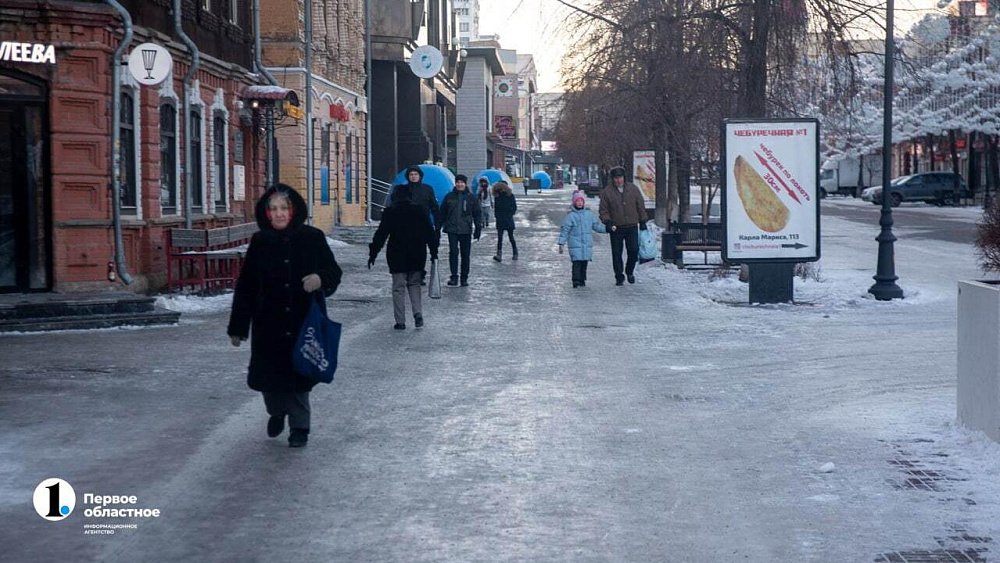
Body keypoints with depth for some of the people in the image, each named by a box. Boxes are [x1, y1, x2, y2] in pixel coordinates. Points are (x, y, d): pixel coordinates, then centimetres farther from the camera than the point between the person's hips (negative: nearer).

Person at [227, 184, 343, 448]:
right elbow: (245, 287, 4)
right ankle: (277, 412, 36)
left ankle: (299, 427, 17)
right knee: (269, 376, 6)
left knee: (298, 376, 1)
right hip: (268, 324, 2)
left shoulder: (312, 238, -3)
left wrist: (321, 280, -20)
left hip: (303, 322, -1)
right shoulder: (260, 243, 1)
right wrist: (237, 327, 4)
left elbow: (334, 272, 5)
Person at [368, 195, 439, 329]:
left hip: (397, 257, -3)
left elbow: (381, 234, -6)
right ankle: (418, 314, 1)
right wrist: (434, 251, 11)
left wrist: (373, 253, -1)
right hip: (417, 257, 3)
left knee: (398, 288, 4)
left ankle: (400, 321, 3)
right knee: (414, 284, 18)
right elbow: (430, 232, 4)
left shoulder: (390, 212, -6)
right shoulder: (419, 210, 2)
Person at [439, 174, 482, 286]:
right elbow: (442, 213, 11)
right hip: (452, 229, 0)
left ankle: (464, 278, 12)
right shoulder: (449, 197, 6)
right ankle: (454, 276, -2)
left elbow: (477, 214, 8)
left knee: (465, 254, 4)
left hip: (466, 230, 0)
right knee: (453, 252, -7)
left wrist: (478, 228, 2)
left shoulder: (471, 198, 5)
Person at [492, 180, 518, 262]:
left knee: (511, 238, 5)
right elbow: (495, 207, 11)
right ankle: (499, 256, -12)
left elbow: (514, 207, 2)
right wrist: (496, 215, -1)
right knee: (499, 238, -6)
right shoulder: (496, 196, 4)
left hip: (509, 220, -2)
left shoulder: (510, 195, -4)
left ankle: (515, 254, 20)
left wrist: (510, 215, -6)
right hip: (500, 220, 2)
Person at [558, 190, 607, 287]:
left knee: (584, 263, 7)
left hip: (587, 244, 4)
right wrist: (561, 243, -4)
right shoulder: (571, 215, -3)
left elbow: (597, 226, 19)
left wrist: (607, 229, 8)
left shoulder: (589, 214, 9)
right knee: (577, 263, -9)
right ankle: (576, 281, -8)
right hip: (575, 244, -4)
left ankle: (582, 280, 17)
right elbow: (564, 230, -1)